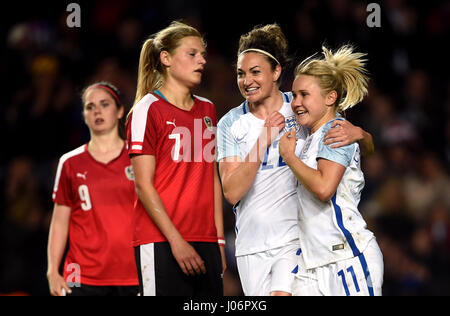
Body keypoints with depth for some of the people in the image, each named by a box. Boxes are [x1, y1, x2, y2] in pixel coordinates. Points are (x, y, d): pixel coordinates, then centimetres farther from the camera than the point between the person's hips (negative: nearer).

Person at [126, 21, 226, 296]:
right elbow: (144, 185, -8)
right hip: (161, 242, -6)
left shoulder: (207, 110, 16)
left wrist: (220, 239, 11)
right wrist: (176, 241, -14)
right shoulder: (149, 110, -3)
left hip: (204, 242, 6)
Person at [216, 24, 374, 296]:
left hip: (295, 239, -3)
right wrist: (263, 141, -15)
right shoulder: (231, 124, 3)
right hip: (251, 243, 3)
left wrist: (358, 133, -18)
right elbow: (232, 192, -8)